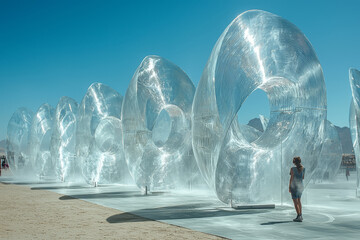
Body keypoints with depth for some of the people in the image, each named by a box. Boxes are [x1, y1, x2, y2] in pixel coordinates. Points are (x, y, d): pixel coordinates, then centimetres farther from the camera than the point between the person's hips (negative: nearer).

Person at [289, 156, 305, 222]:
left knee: (295, 202, -2)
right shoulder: (303, 168, 1)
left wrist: (289, 187, -4)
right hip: (301, 186, 6)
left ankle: (299, 217, -6)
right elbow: (303, 177, 12)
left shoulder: (293, 169, -14)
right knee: (299, 201, 20)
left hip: (294, 187, -6)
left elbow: (291, 178, -13)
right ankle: (300, 215, 23)